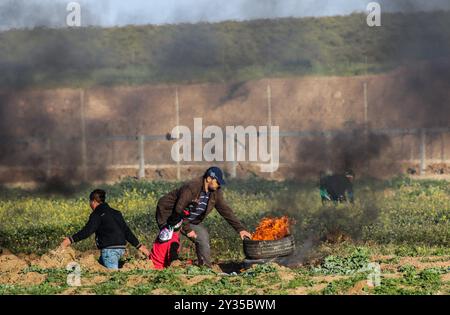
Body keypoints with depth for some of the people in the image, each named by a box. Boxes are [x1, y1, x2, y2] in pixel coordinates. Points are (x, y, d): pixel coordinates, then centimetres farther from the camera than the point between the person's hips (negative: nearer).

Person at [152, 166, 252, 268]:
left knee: (203, 237, -6)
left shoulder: (216, 192, -6)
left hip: (189, 220, 7)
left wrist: (240, 229, -8)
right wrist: (187, 229, -24)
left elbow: (225, 211, -3)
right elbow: (179, 210, -29)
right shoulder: (191, 188, -30)